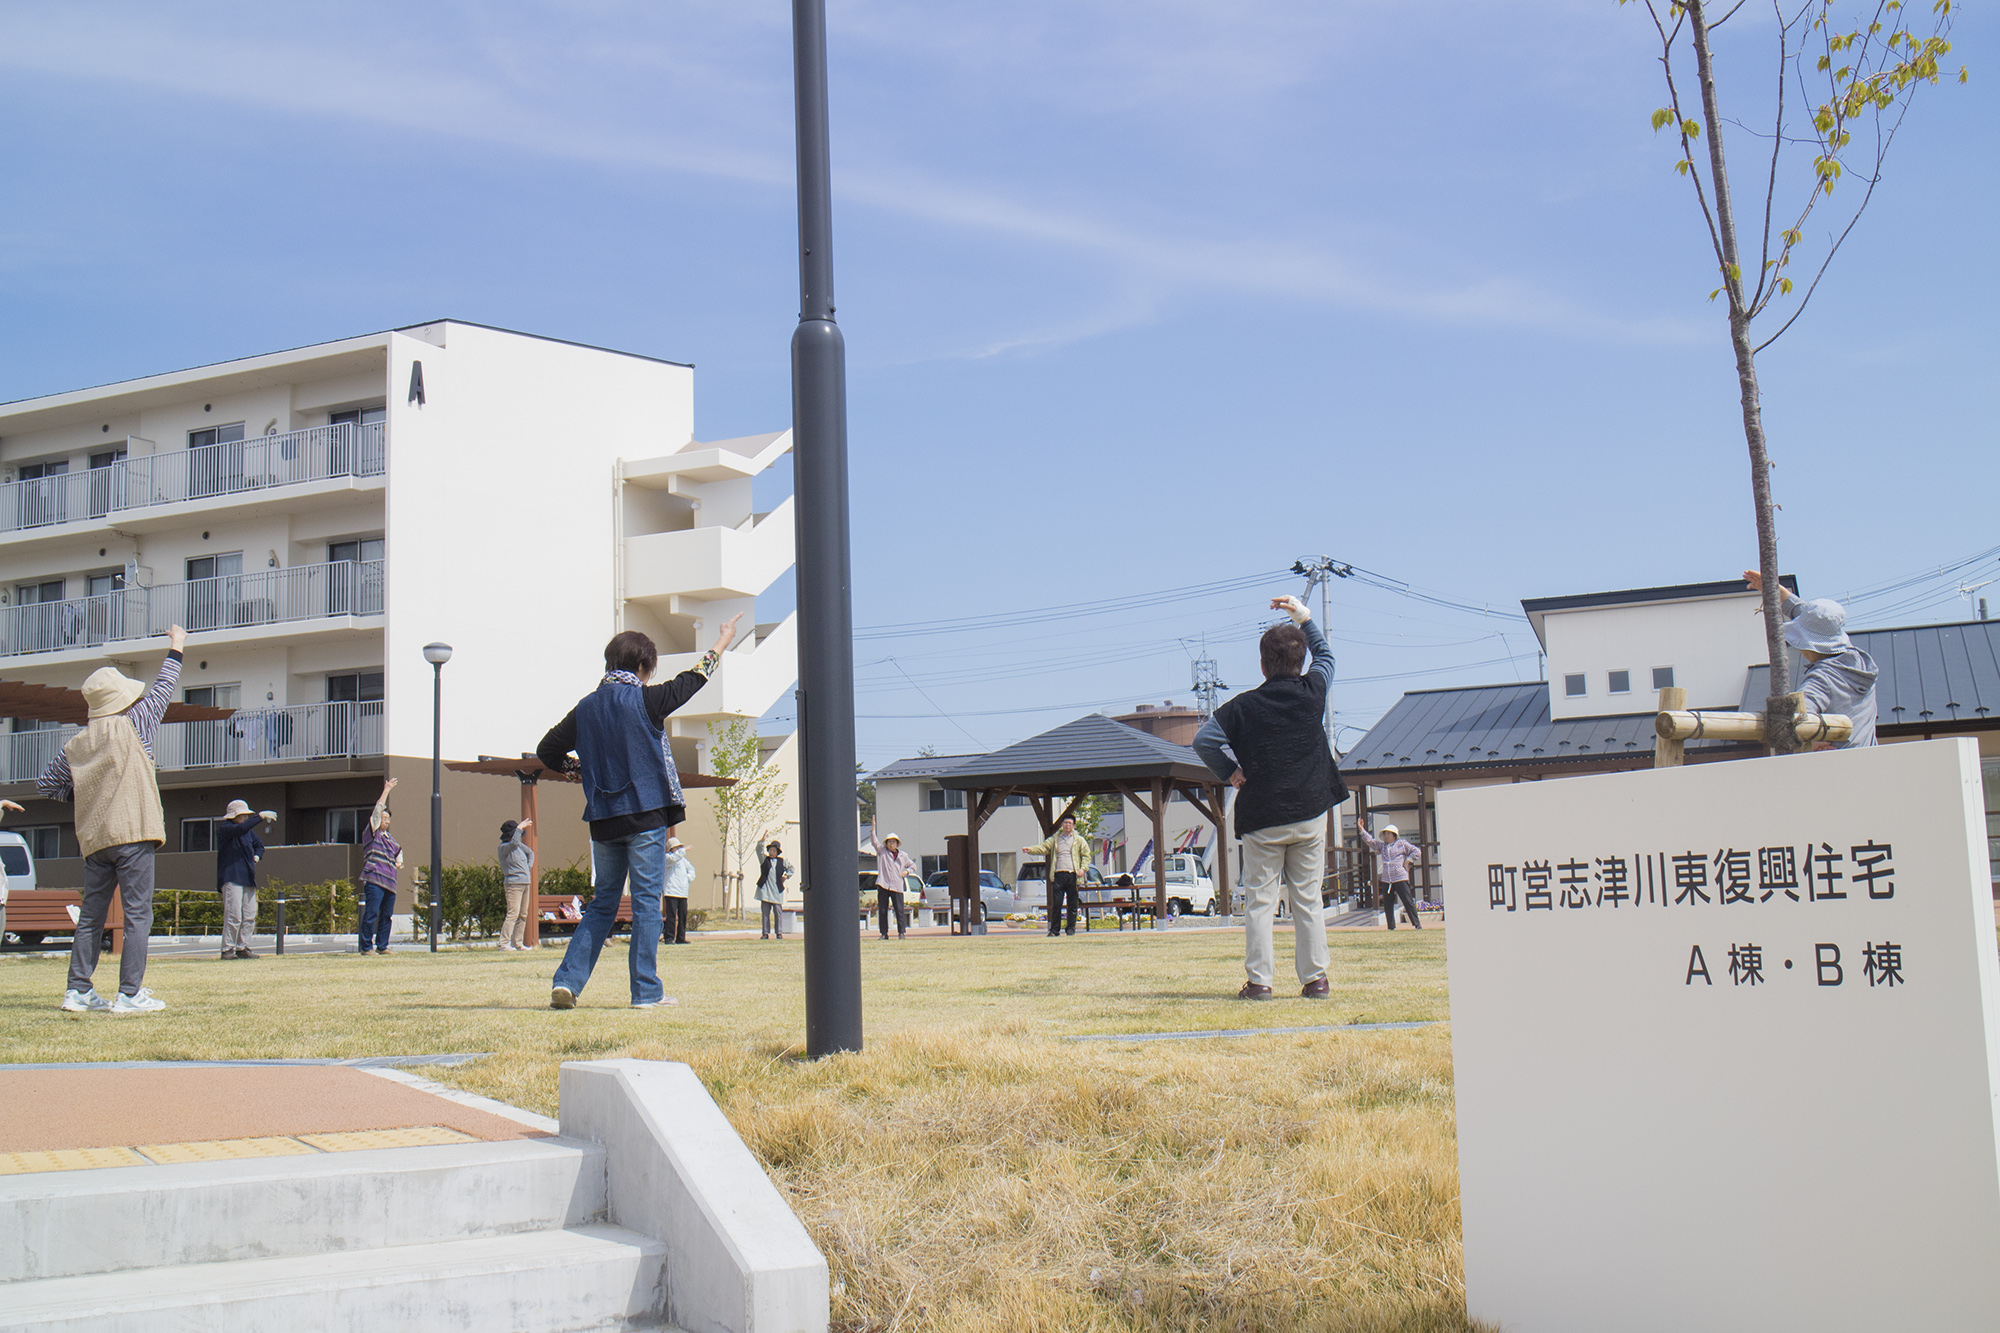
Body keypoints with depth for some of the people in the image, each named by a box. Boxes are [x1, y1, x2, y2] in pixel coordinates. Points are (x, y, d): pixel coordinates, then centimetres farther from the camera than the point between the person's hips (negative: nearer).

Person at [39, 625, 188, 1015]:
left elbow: (45, 783, 19)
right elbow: (163, 689, 11)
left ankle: (78, 990, 13)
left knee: (91, 916, 12)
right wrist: (175, 649, 24)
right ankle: (130, 995, -9)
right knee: (138, 914, -5)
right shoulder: (133, 724, -2)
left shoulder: (75, 745, 12)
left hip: (93, 837, 6)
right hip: (133, 832, -6)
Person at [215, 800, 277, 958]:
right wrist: (260, 816, -25)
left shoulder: (249, 832, 19)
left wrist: (256, 856, 13)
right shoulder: (224, 829, -5)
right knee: (234, 915, -13)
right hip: (231, 878, -8)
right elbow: (241, 828, -26)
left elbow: (259, 844, 35)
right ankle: (227, 949, -7)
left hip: (247, 879, 8)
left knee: (250, 916, 4)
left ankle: (242, 948, 10)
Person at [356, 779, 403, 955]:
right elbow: (378, 809, -6)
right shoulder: (372, 833, 2)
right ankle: (366, 947, -9)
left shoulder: (390, 839, 22)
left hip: (389, 881, 8)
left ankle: (382, 946, 15)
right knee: (371, 913, -11)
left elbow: (398, 850, 41)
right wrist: (387, 790, -2)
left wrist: (399, 862, 20)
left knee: (387, 915, 9)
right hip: (374, 879, -8)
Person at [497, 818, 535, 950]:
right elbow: (513, 842, -34)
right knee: (513, 913, -14)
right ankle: (504, 943, -13)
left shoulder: (519, 844, 12)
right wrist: (520, 828, -27)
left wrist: (529, 868, 15)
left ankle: (518, 943, 14)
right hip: (513, 883, -9)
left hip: (525, 883, 9)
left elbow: (530, 853, 28)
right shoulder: (503, 847, -12)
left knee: (523, 915, 9)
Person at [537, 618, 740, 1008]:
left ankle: (567, 980, 4)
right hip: (645, 814, -5)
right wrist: (722, 644, 20)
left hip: (603, 819, 5)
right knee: (646, 902, -1)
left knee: (602, 903, 13)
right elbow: (690, 682, 6)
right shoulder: (644, 699, -7)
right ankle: (646, 991, 0)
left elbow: (547, 752, 11)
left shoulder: (586, 706, 7)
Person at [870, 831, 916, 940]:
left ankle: (901, 932, 1)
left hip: (896, 887, 0)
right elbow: (874, 841, -3)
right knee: (882, 910, 1)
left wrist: (907, 871, 7)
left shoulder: (902, 856, 14)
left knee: (900, 910, -4)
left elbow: (913, 865, 26)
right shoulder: (882, 851, 9)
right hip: (883, 885, 0)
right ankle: (884, 933, 7)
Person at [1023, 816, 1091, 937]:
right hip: (1058, 875, 0)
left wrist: (1083, 868, -5)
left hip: (1073, 875, 0)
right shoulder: (1055, 839, 15)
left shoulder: (1079, 840, 13)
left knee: (1072, 904, 2)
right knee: (1056, 904, -3)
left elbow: (1086, 855, 11)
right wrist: (1030, 850, -13)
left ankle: (1071, 928, 13)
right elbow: (1043, 848, 4)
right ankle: (1054, 930, 2)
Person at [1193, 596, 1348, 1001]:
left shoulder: (1244, 706, -5)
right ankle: (1315, 978, 7)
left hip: (1262, 818, -2)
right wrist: (1305, 618, 26)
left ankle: (1258, 980, -2)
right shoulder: (1312, 693, 1)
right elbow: (1325, 657, 22)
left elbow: (1203, 739, -13)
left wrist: (1230, 772, 0)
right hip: (1310, 813, 2)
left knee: (1259, 901, 2)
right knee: (1308, 899, 7)